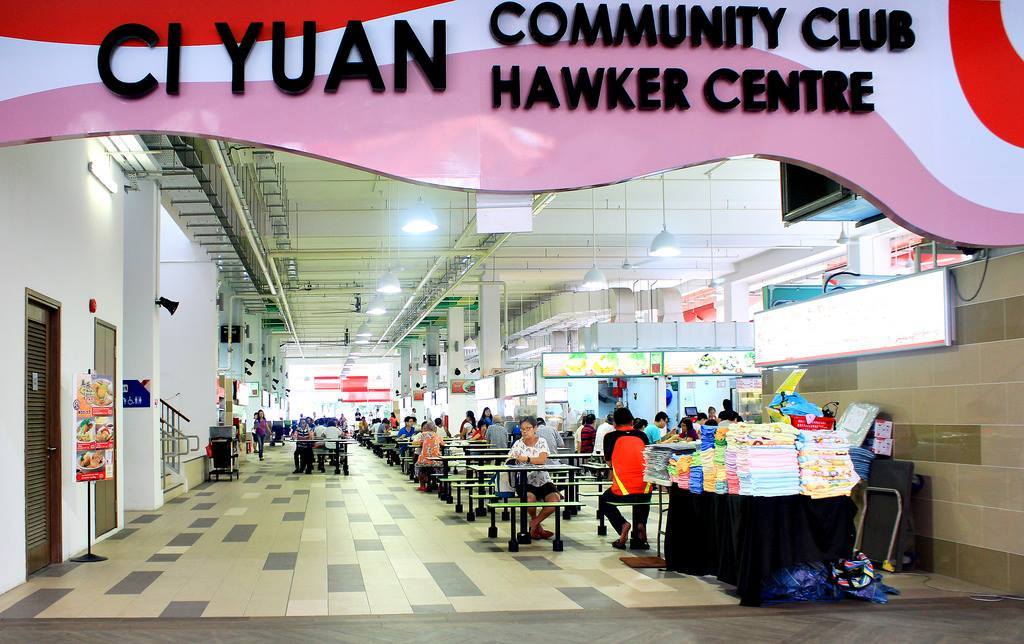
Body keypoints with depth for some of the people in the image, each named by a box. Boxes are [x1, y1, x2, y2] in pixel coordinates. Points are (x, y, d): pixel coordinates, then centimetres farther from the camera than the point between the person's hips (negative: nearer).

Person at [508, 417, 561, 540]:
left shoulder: (542, 442, 3)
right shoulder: (518, 444, 5)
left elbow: (542, 460, -14)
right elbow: (509, 461, 0)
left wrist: (527, 459, -30)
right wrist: (511, 460, -25)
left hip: (543, 480, 1)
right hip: (526, 482, -1)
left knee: (554, 500, -25)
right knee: (530, 499, -33)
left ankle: (534, 522, 1)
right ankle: (538, 526, -1)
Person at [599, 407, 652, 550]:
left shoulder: (611, 437, 4)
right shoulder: (642, 435, 12)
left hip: (622, 493, -3)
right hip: (645, 492, 3)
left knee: (603, 501, 29)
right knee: (643, 501, 39)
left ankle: (622, 524, 1)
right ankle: (640, 523, 10)